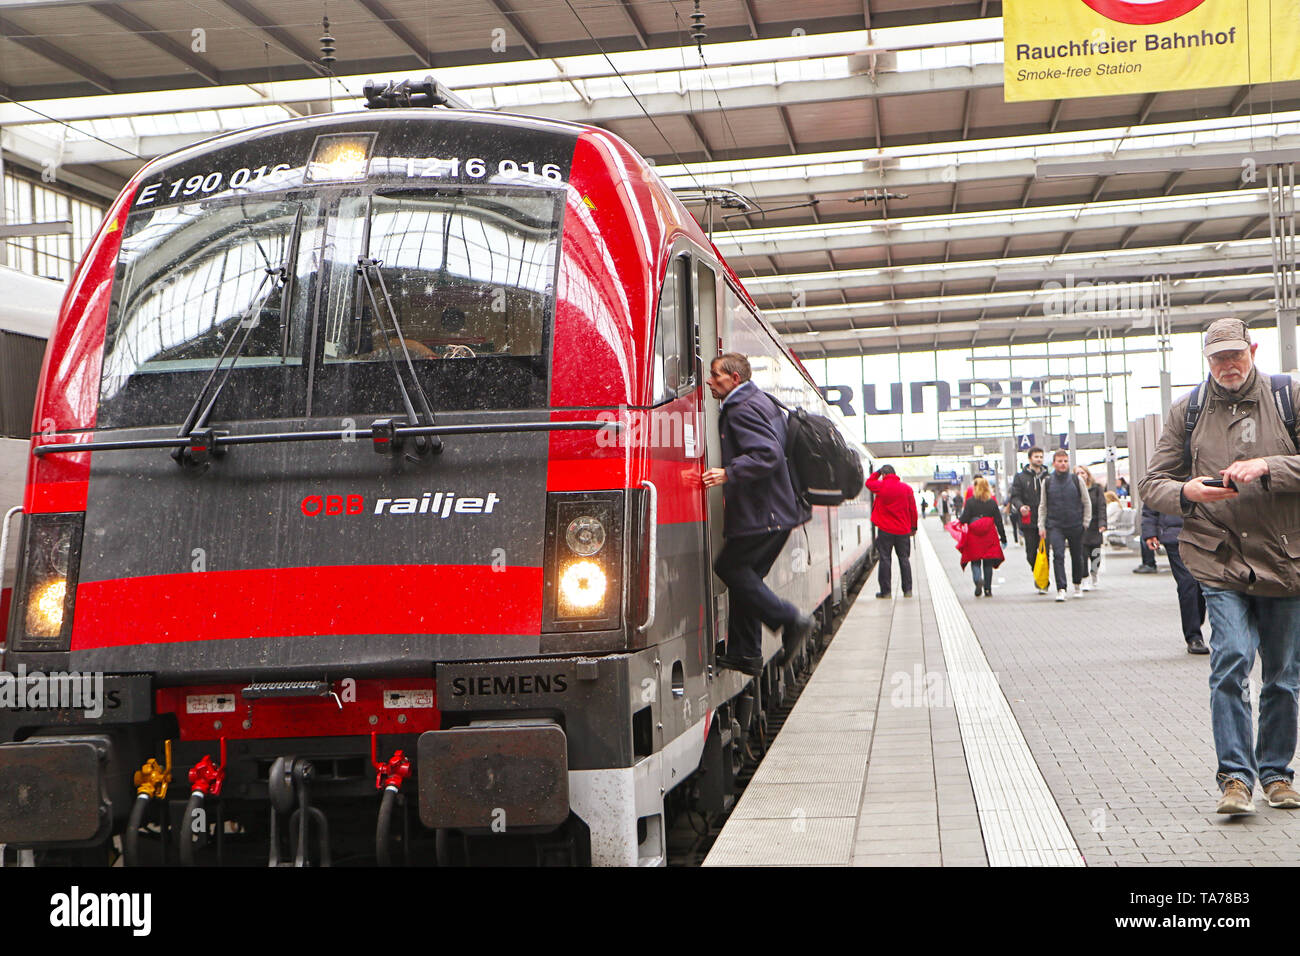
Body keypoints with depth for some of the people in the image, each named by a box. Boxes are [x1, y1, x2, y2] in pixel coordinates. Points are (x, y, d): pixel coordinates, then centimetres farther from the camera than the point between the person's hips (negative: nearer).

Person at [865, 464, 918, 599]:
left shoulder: (881, 486, -6)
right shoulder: (906, 488, 1)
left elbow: (869, 483, 15)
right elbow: (913, 510, 5)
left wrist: (878, 473, 21)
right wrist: (913, 527, 14)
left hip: (885, 530, -3)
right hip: (903, 531, 3)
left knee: (885, 559, 2)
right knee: (904, 559, 9)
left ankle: (885, 591, 2)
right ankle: (907, 590, 10)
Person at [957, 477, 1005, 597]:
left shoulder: (970, 502, -7)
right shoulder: (992, 502, 0)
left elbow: (964, 519, -9)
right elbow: (998, 521, 1)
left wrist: (958, 520, 14)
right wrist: (1003, 537, 7)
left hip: (974, 537, -2)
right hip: (989, 537, 2)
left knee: (975, 561, 8)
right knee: (988, 563, 10)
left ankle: (978, 579, -20)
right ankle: (988, 590, 8)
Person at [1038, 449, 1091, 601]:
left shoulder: (1077, 480, 2)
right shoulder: (1047, 482, 4)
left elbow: (1087, 503, 8)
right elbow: (1043, 506, 10)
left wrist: (1085, 523, 2)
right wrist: (1041, 526, 3)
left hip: (1076, 526, 1)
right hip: (1055, 526, -1)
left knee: (1077, 557, 11)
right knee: (1058, 556, -15)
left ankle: (1078, 584, 33)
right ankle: (1061, 589, -17)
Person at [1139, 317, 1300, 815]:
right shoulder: (1187, 411, 8)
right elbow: (1151, 483, 8)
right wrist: (1186, 492, -12)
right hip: (1220, 558, -1)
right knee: (1231, 660, -15)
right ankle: (1235, 777, -9)